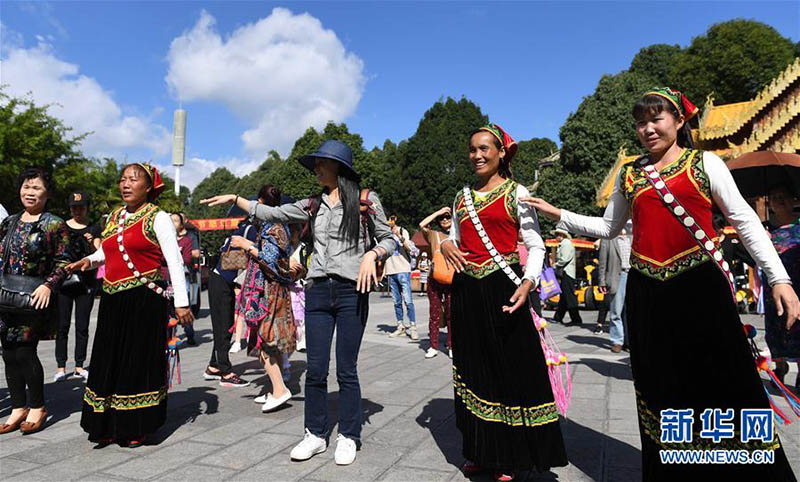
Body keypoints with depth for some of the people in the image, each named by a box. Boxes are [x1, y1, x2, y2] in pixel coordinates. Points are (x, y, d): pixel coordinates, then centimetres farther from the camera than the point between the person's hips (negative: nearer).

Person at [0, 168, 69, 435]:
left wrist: (48, 285, -20)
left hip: (35, 298, -6)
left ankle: (37, 407, 13)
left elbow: (63, 262, -7)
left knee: (24, 352, -5)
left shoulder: (54, 224, -5)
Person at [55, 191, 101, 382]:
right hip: (64, 282, 0)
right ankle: (61, 366, 7)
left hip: (86, 283, 0)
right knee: (62, 325, 0)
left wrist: (92, 244, -20)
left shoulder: (94, 229, 6)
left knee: (82, 326, 5)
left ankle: (79, 365, 14)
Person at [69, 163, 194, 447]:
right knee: (109, 361, 10)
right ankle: (109, 426, 24)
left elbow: (175, 261, -11)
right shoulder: (115, 217, 15)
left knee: (138, 362, 0)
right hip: (112, 301, 7)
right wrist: (90, 260, 9)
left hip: (144, 301, -7)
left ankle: (136, 428, 15)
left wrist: (181, 302, -17)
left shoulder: (157, 218, -5)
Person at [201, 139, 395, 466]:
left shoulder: (366, 201, 0)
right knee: (315, 369, 7)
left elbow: (388, 239, 4)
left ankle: (348, 437, 20)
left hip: (351, 291, -4)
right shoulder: (312, 206, 13)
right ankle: (316, 435, 23)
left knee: (346, 370, 3)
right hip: (317, 292, 4)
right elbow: (271, 214, 17)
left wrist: (371, 254, -14)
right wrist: (235, 199, 15)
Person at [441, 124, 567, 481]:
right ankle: (481, 451, 27)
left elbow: (536, 246, -3)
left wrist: (528, 283, -20)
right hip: (466, 289, 5)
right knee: (473, 368, 11)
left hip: (502, 287, -5)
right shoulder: (462, 197, 14)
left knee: (511, 367, 0)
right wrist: (444, 245, -1)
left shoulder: (515, 193, 1)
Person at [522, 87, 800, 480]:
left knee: (725, 383, -2)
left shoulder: (705, 163, 4)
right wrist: (559, 215, 10)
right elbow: (608, 227, 18)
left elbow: (745, 221, 2)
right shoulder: (629, 175, 12)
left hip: (699, 286, -3)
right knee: (661, 387, 11)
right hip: (647, 292, 3)